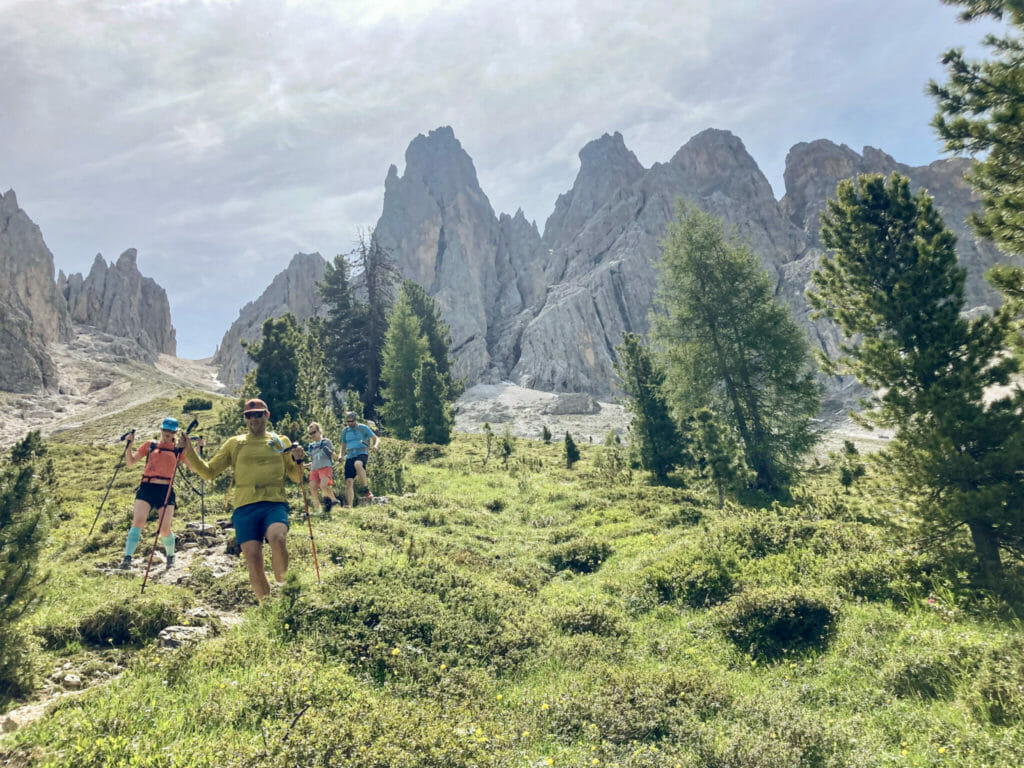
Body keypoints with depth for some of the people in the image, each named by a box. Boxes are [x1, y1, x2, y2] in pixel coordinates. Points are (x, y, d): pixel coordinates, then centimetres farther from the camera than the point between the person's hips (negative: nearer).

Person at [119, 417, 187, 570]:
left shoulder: (178, 450, 12)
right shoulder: (150, 445, 14)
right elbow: (130, 462, 15)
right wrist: (129, 445, 1)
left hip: (166, 490, -1)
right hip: (147, 488, 1)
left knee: (165, 529, -3)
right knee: (138, 522, -17)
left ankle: (170, 557, 21)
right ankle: (127, 558, -13)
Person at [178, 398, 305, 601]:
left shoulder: (281, 441, 15)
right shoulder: (234, 443, 18)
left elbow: (296, 478, 14)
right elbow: (208, 472, 17)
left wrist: (297, 460, -6)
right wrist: (189, 452, 4)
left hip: (275, 504, -1)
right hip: (245, 507, 2)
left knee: (277, 538, -32)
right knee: (253, 560, -8)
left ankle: (282, 588, -12)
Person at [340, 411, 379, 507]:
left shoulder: (363, 428, 3)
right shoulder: (345, 431, 14)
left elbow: (376, 438, 4)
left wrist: (375, 445, -17)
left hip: (362, 453, -4)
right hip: (350, 456, 4)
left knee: (357, 464, -40)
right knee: (348, 482, -7)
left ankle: (367, 489, -29)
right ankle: (349, 506, -3)